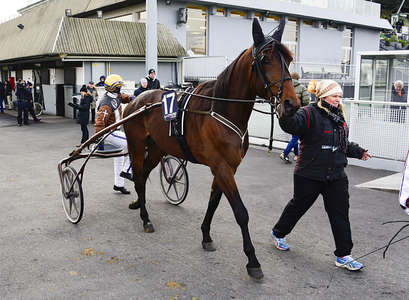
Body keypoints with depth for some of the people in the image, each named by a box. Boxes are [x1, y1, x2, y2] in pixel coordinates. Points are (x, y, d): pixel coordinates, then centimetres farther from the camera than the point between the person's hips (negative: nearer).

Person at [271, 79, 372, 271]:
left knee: (340, 214, 5)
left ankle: (343, 256, 14)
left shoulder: (339, 117, 12)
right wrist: (288, 113, -51)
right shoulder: (310, 114, -13)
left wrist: (358, 152, 28)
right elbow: (291, 125, -33)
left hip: (336, 176, 6)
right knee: (298, 206, 12)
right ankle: (278, 233, 38)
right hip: (310, 175, -6)